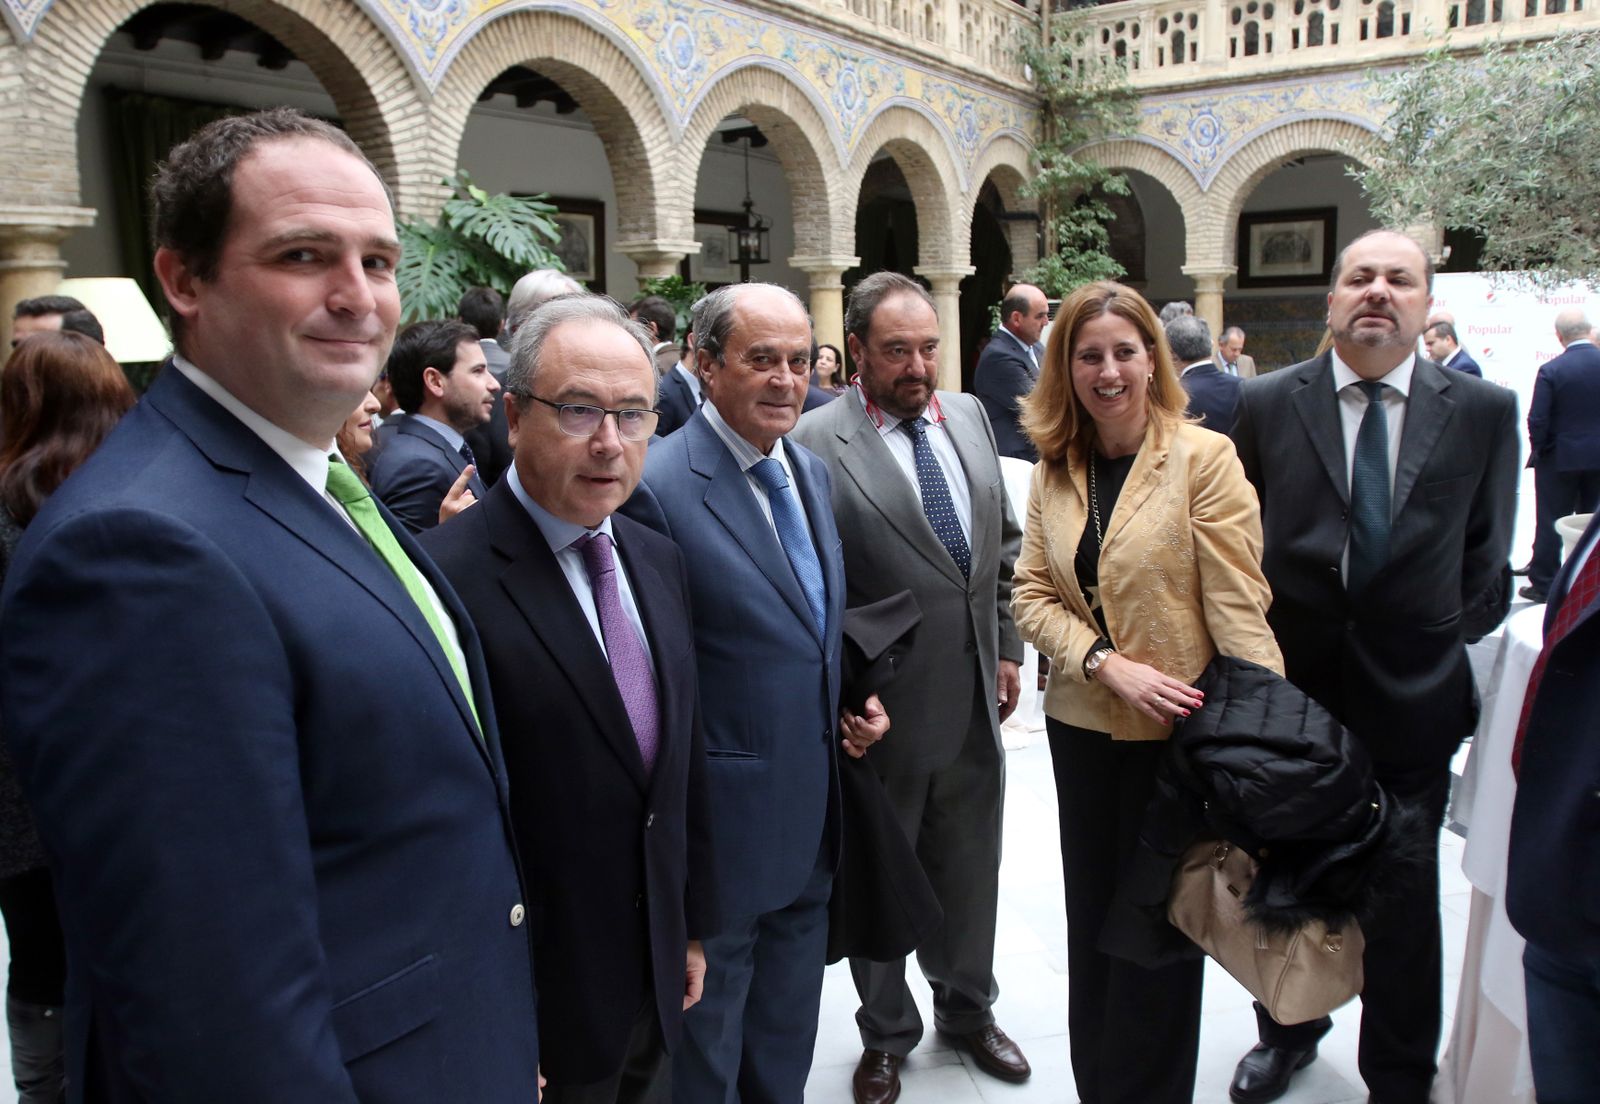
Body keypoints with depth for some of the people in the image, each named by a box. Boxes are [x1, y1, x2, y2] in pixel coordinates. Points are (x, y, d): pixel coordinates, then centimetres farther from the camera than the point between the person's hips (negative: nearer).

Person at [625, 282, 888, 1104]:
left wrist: (860, 702, 3)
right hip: (723, 820, -7)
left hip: (813, 818, 7)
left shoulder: (811, 471, 6)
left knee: (787, 1035, 26)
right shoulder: (660, 488, -20)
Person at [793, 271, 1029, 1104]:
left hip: (973, 698, 6)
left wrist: (1007, 646, 9)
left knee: (970, 870, 21)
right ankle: (886, 1034, 39)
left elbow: (1003, 541, 12)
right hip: (883, 709, -5)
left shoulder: (968, 414, 5)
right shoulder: (818, 443, -16)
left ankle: (969, 1007, 46)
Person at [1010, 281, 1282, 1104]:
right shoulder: (1054, 467, 2)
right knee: (1092, 920, 18)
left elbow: (1237, 604, -14)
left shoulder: (1203, 457, -11)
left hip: (1176, 727, -4)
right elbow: (1031, 595, 0)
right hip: (1081, 724, 4)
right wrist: (1106, 663, -15)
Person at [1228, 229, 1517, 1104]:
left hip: (1411, 695, 0)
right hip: (1289, 684, 1)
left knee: (1402, 901, 11)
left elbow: (1486, 553, 5)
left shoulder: (1483, 411, -1)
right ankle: (1288, 1030, 42)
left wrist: (1447, 640, 1)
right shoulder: (1267, 404, -2)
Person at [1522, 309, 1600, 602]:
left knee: (1550, 523, 6)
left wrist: (1537, 450, 0)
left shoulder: (1551, 370, -16)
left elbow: (1537, 420, -15)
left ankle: (1543, 584, 11)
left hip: (1560, 458, -3)